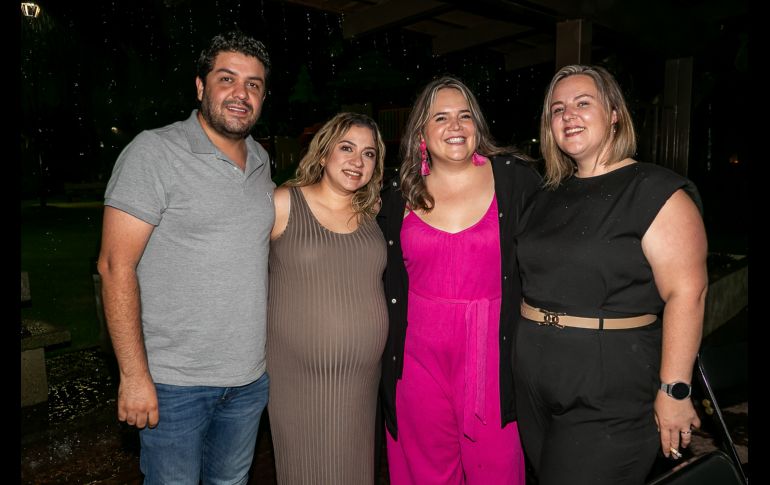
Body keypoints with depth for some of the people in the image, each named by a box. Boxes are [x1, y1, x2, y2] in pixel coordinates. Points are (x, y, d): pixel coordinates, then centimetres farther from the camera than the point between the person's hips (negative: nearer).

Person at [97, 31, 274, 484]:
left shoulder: (261, 160, 6)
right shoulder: (155, 151, -12)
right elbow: (116, 264, -15)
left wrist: (273, 340, 12)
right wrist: (134, 374, -17)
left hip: (252, 376, 6)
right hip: (176, 380, -5)